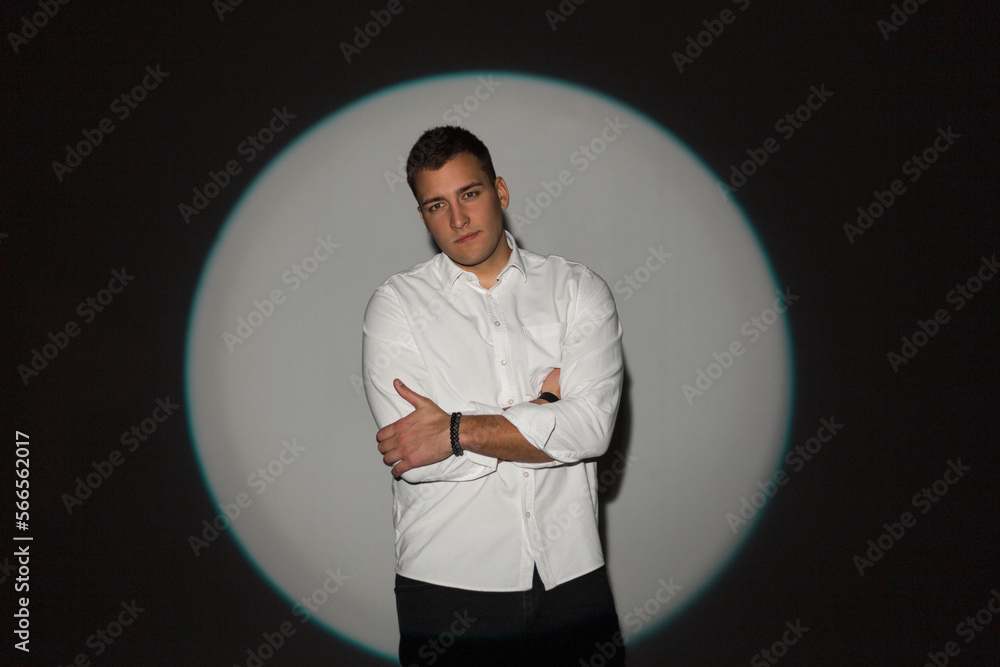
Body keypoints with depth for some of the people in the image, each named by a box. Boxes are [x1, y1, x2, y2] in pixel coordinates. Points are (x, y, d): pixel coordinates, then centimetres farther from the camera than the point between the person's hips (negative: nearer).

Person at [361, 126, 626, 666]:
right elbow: (410, 452, -13)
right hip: (446, 581, -1)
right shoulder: (395, 305, -1)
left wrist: (456, 431, -15)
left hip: (571, 575, 2)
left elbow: (591, 427, -11)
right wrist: (546, 403, -8)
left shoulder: (578, 290, 3)